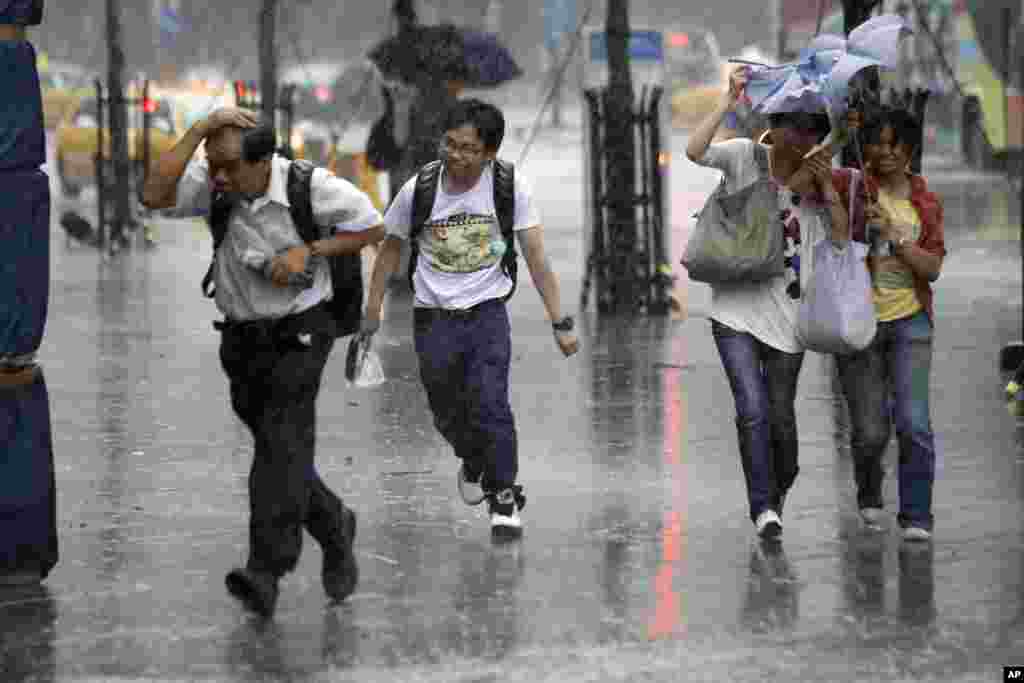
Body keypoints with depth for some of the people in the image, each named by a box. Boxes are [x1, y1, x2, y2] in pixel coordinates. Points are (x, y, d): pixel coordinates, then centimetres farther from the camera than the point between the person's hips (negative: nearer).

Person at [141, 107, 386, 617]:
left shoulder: (312, 188, -16)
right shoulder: (213, 185, -8)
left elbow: (372, 228, -4)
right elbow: (154, 195, -24)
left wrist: (309, 251, -18)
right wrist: (200, 130, -28)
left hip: (298, 336, -5)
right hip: (242, 339, 5)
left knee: (281, 447, -18)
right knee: (281, 454, 12)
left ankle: (265, 575, -25)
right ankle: (334, 529, 36)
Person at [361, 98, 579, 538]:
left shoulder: (509, 187, -14)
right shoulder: (418, 189, -12)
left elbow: (536, 258, -9)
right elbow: (391, 249, 5)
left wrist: (560, 323, -11)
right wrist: (372, 311, 8)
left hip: (487, 313, -1)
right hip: (434, 317, 2)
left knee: (490, 405, -16)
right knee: (448, 415, 10)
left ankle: (505, 499, 1)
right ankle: (474, 465, 44)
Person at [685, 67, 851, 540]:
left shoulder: (814, 177, 4)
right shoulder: (745, 156, -3)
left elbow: (842, 238, 0)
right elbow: (695, 150, -21)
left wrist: (828, 190, -11)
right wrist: (729, 100, -22)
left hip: (786, 315, 3)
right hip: (736, 309, -3)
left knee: (780, 416, 10)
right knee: (753, 410, -15)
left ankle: (781, 485, 37)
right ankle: (763, 506, -8)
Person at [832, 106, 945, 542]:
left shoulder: (926, 203, 5)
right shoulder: (849, 185, -4)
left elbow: (932, 268, -3)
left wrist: (893, 235, -15)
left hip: (909, 322, 1)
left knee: (914, 424, -12)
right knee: (870, 432, 1)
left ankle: (917, 517, 0)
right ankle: (869, 498, 32)